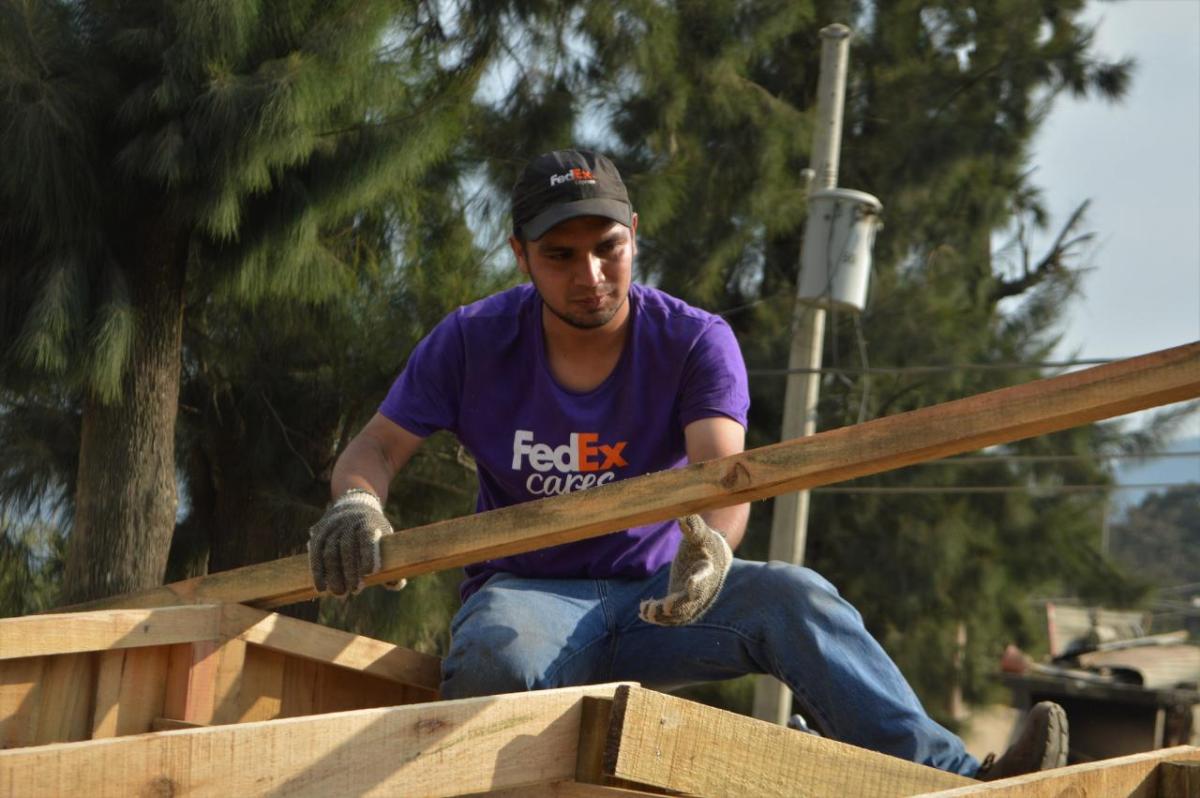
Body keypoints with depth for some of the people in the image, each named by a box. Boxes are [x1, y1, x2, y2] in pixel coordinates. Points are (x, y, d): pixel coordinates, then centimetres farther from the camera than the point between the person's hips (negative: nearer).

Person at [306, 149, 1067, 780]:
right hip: (527, 592, 0)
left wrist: (712, 543, -47)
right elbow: (376, 448, 0)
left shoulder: (696, 342, -7)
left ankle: (957, 781, -36)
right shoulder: (474, 341, -3)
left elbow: (723, 471, -22)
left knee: (792, 596, -28)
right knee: (496, 658, -39)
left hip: (655, 593, 1)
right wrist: (357, 505, -27)